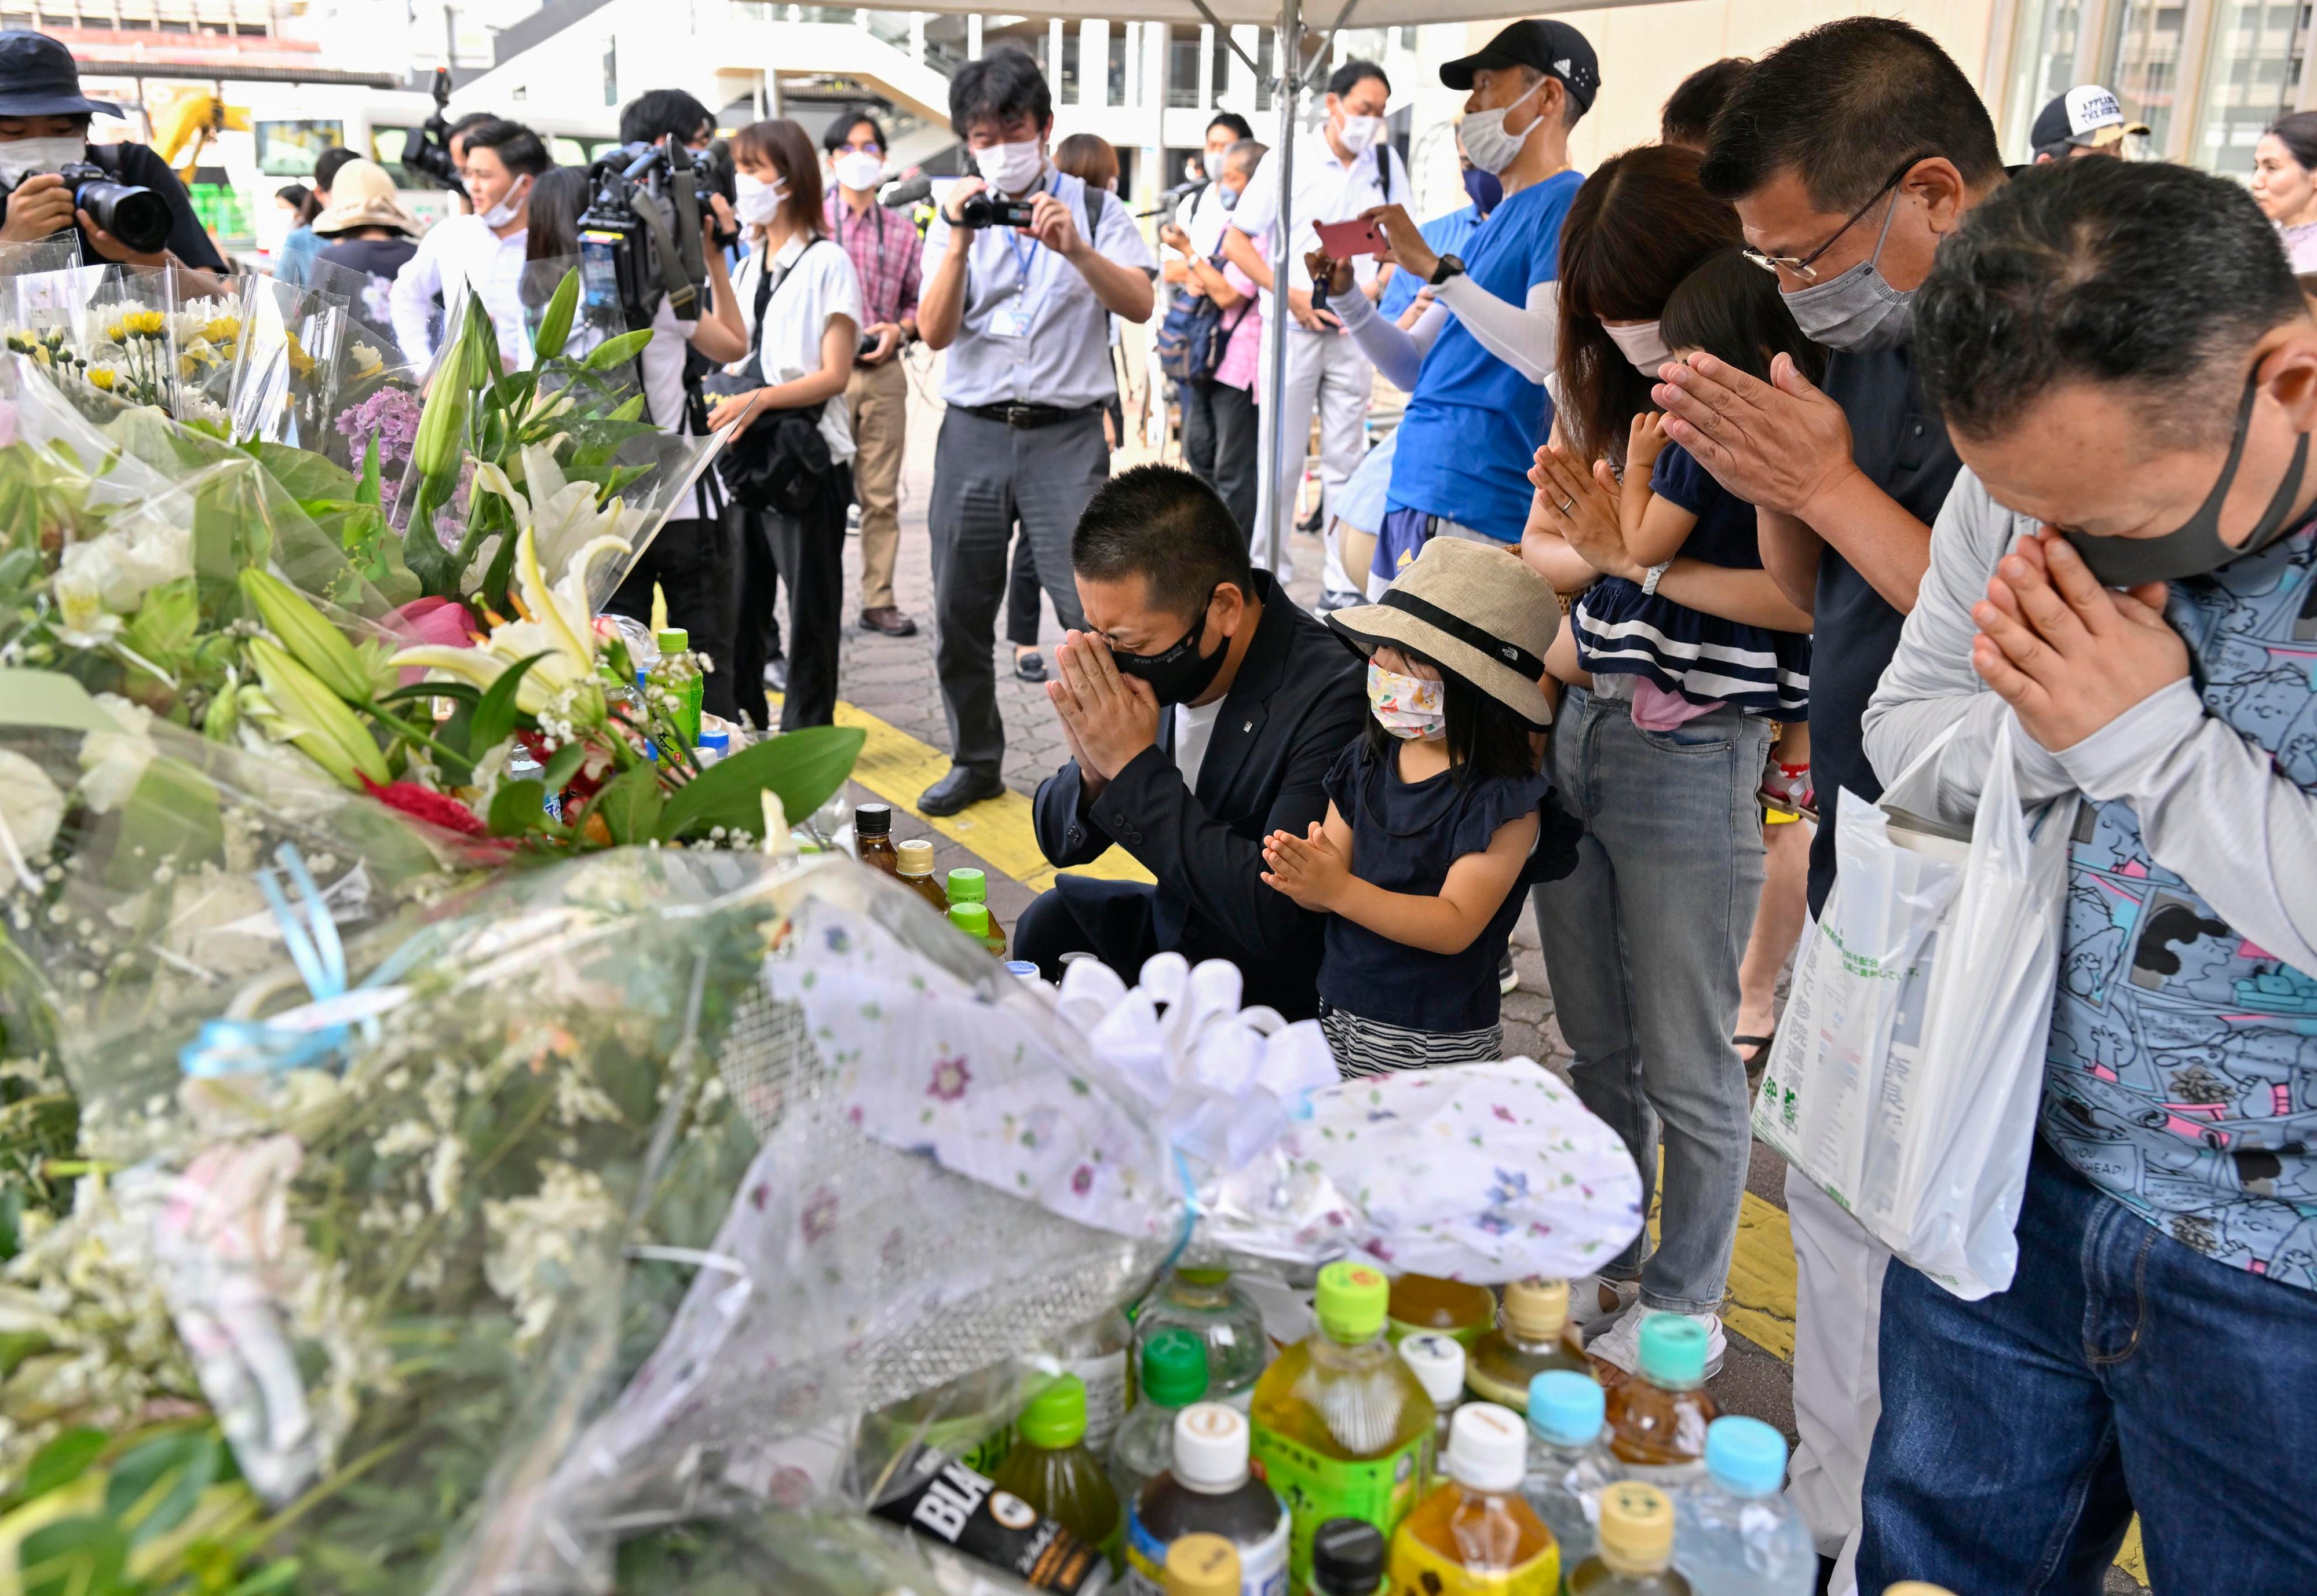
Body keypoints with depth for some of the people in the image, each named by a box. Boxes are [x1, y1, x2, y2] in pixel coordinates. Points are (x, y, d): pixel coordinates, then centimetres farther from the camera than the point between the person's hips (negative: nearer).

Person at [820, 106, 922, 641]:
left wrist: (899, 329, -5)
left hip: (884, 373, 3)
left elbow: (918, 300, 14)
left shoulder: (901, 230, 11)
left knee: (882, 494, 6)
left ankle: (879, 600, 14)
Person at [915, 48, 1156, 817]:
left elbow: (1140, 304, -7)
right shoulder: (958, 214, 12)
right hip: (974, 431, 3)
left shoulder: (1092, 207, 6)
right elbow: (934, 331, 0)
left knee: (1093, 610, -12)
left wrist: (1075, 249, -21)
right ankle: (975, 761, 23)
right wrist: (961, 241, -12)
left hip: (1066, 433, -3)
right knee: (959, 615, 6)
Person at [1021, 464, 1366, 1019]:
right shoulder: (1146, 655, -7)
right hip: (1176, 931, 7)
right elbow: (1061, 842, 4)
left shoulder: (1333, 697, -25)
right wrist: (1093, 771, -20)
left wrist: (1136, 765, -29)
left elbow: (1276, 917, -31)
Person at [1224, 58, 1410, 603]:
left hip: (1355, 332, 3)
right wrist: (1292, 296, -10)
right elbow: (1236, 242, -2)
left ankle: (1342, 582, 11)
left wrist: (1372, 290, -5)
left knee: (1347, 460, 5)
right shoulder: (1289, 159, -1)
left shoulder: (1386, 163, 8)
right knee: (1282, 460, 0)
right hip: (1293, 328, -3)